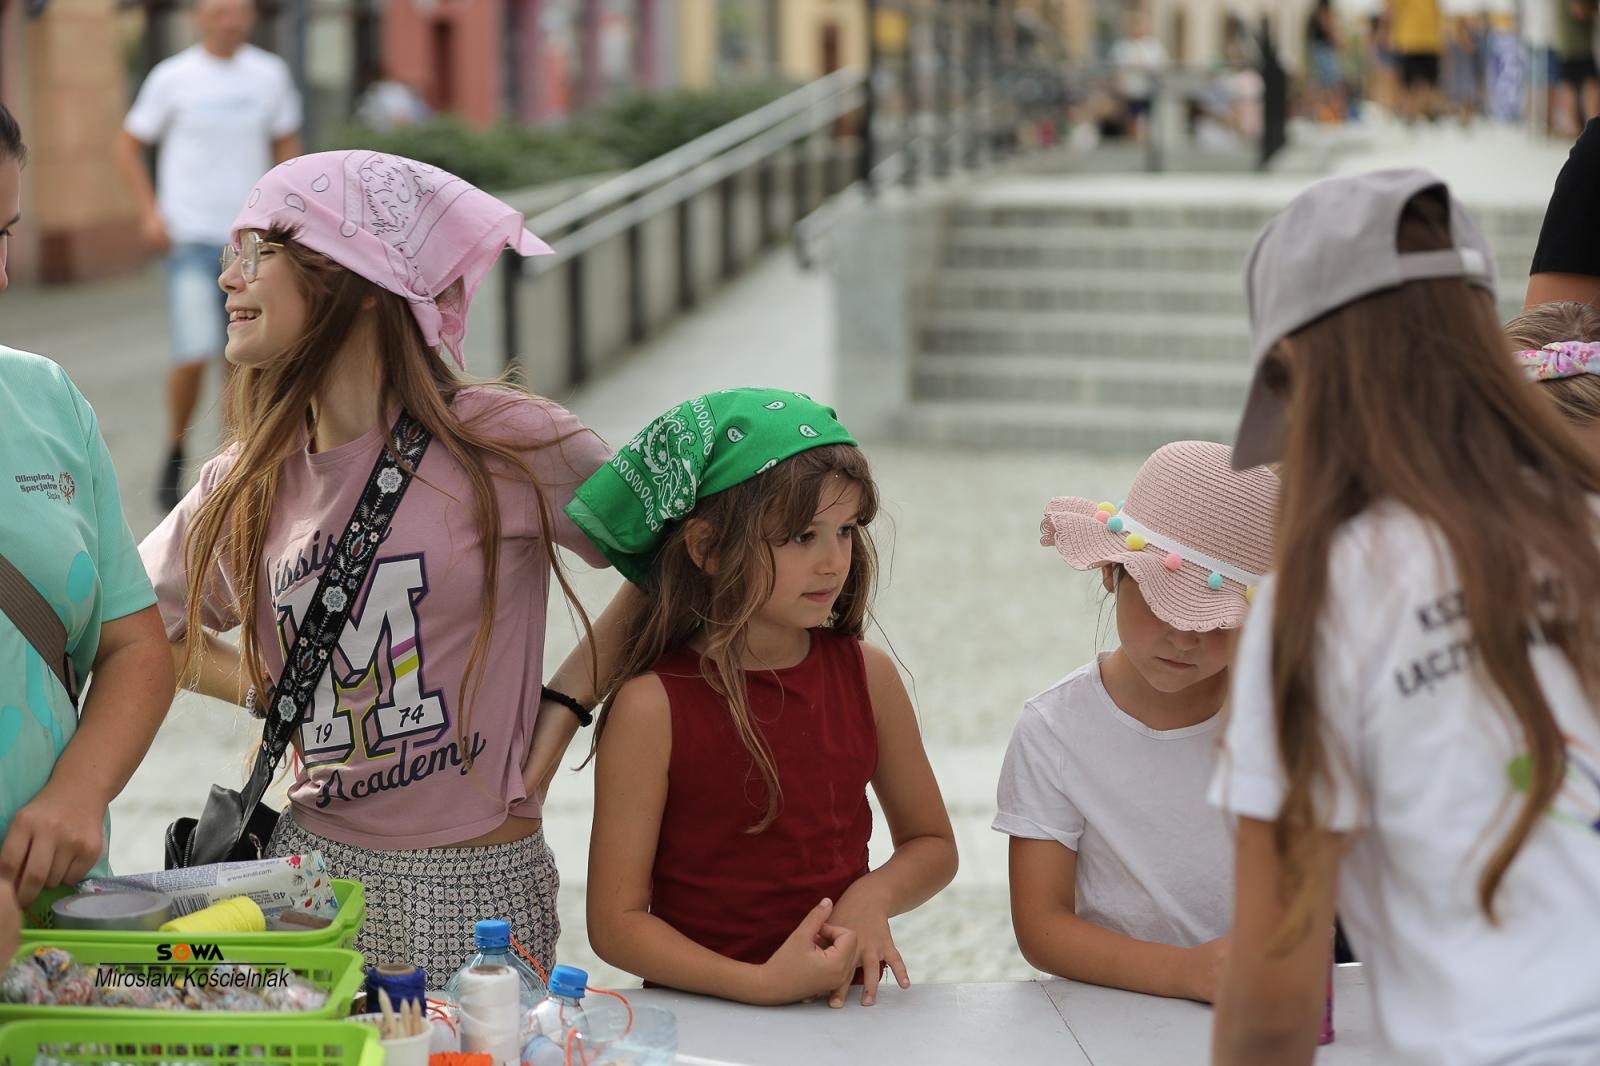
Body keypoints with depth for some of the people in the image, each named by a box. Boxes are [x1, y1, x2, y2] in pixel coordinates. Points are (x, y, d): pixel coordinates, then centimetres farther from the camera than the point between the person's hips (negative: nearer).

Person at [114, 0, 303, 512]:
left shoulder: (270, 75, 5)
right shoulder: (172, 77, -3)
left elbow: (286, 143, 18)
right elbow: (128, 144, 5)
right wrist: (150, 211, -5)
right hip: (191, 238, -3)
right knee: (194, 354, -15)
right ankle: (174, 456, 7)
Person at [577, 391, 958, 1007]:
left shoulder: (864, 674, 3)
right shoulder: (652, 705, -10)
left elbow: (932, 844, 16)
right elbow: (615, 920, -8)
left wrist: (873, 895, -5)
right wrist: (764, 984, -19)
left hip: (842, 1004, 3)